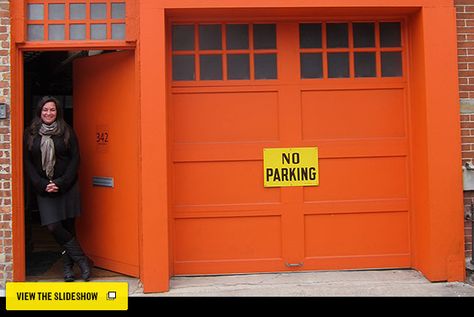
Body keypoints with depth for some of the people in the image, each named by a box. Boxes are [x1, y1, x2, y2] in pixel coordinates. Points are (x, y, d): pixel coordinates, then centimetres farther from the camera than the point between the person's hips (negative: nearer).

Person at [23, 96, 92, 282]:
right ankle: (82, 260, 0)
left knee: (68, 226, 0)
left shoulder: (67, 132, 4)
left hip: (67, 187, -1)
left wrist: (61, 183, -10)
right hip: (43, 188, 1)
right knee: (53, 227, -11)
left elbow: (75, 159, 0)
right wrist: (42, 184, -8)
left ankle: (68, 266, 14)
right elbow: (27, 162, 4)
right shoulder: (30, 134, 6)